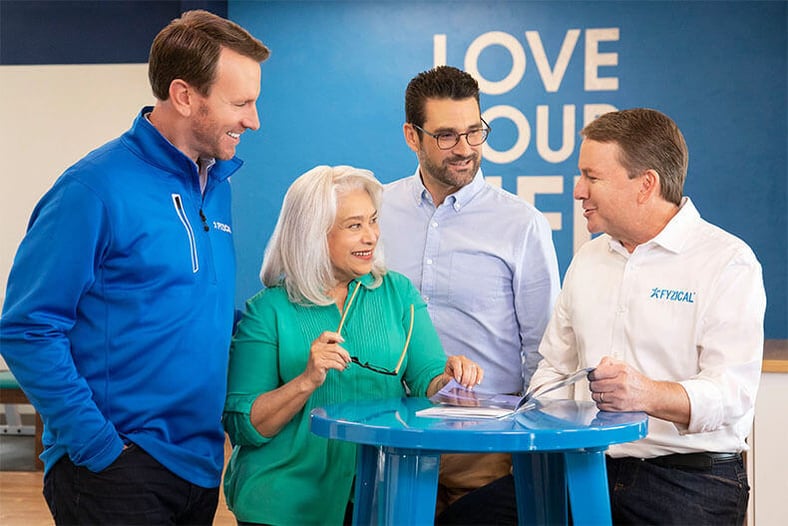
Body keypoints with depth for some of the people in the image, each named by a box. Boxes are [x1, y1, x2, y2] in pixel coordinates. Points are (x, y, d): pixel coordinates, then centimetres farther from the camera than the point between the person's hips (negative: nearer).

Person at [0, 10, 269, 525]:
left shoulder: (217, 185, 9)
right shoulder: (96, 187, -15)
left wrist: (229, 414, 7)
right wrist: (97, 445, -19)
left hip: (200, 460, 7)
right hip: (115, 465, -7)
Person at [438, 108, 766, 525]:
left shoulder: (729, 262, -5)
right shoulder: (588, 259, 18)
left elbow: (732, 392, -15)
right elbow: (555, 366, 24)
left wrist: (648, 394, -33)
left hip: (690, 480, -5)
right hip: (589, 469, 6)